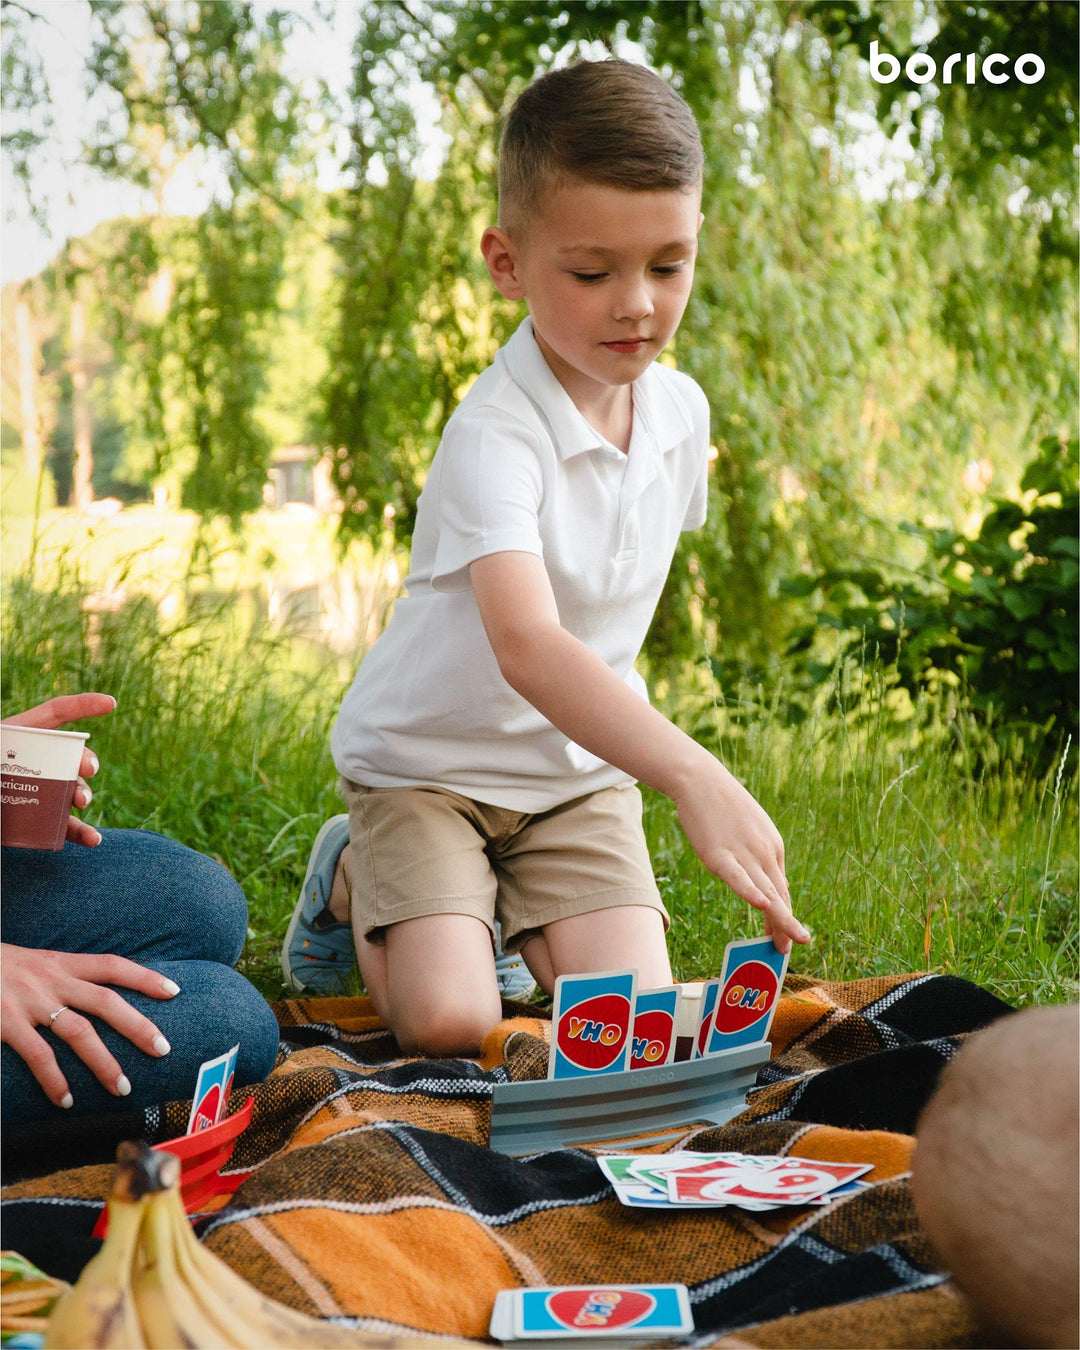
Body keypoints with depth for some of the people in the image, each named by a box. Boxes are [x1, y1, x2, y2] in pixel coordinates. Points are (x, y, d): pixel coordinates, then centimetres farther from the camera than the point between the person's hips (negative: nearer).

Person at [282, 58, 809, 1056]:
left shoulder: (681, 411, -5)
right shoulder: (494, 436, -29)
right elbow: (524, 645, -44)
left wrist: (624, 725, 13)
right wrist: (692, 773, -56)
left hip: (582, 761, 5)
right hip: (427, 754, -5)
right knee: (450, 1023, -18)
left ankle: (506, 911, 20)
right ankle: (354, 884, 14)